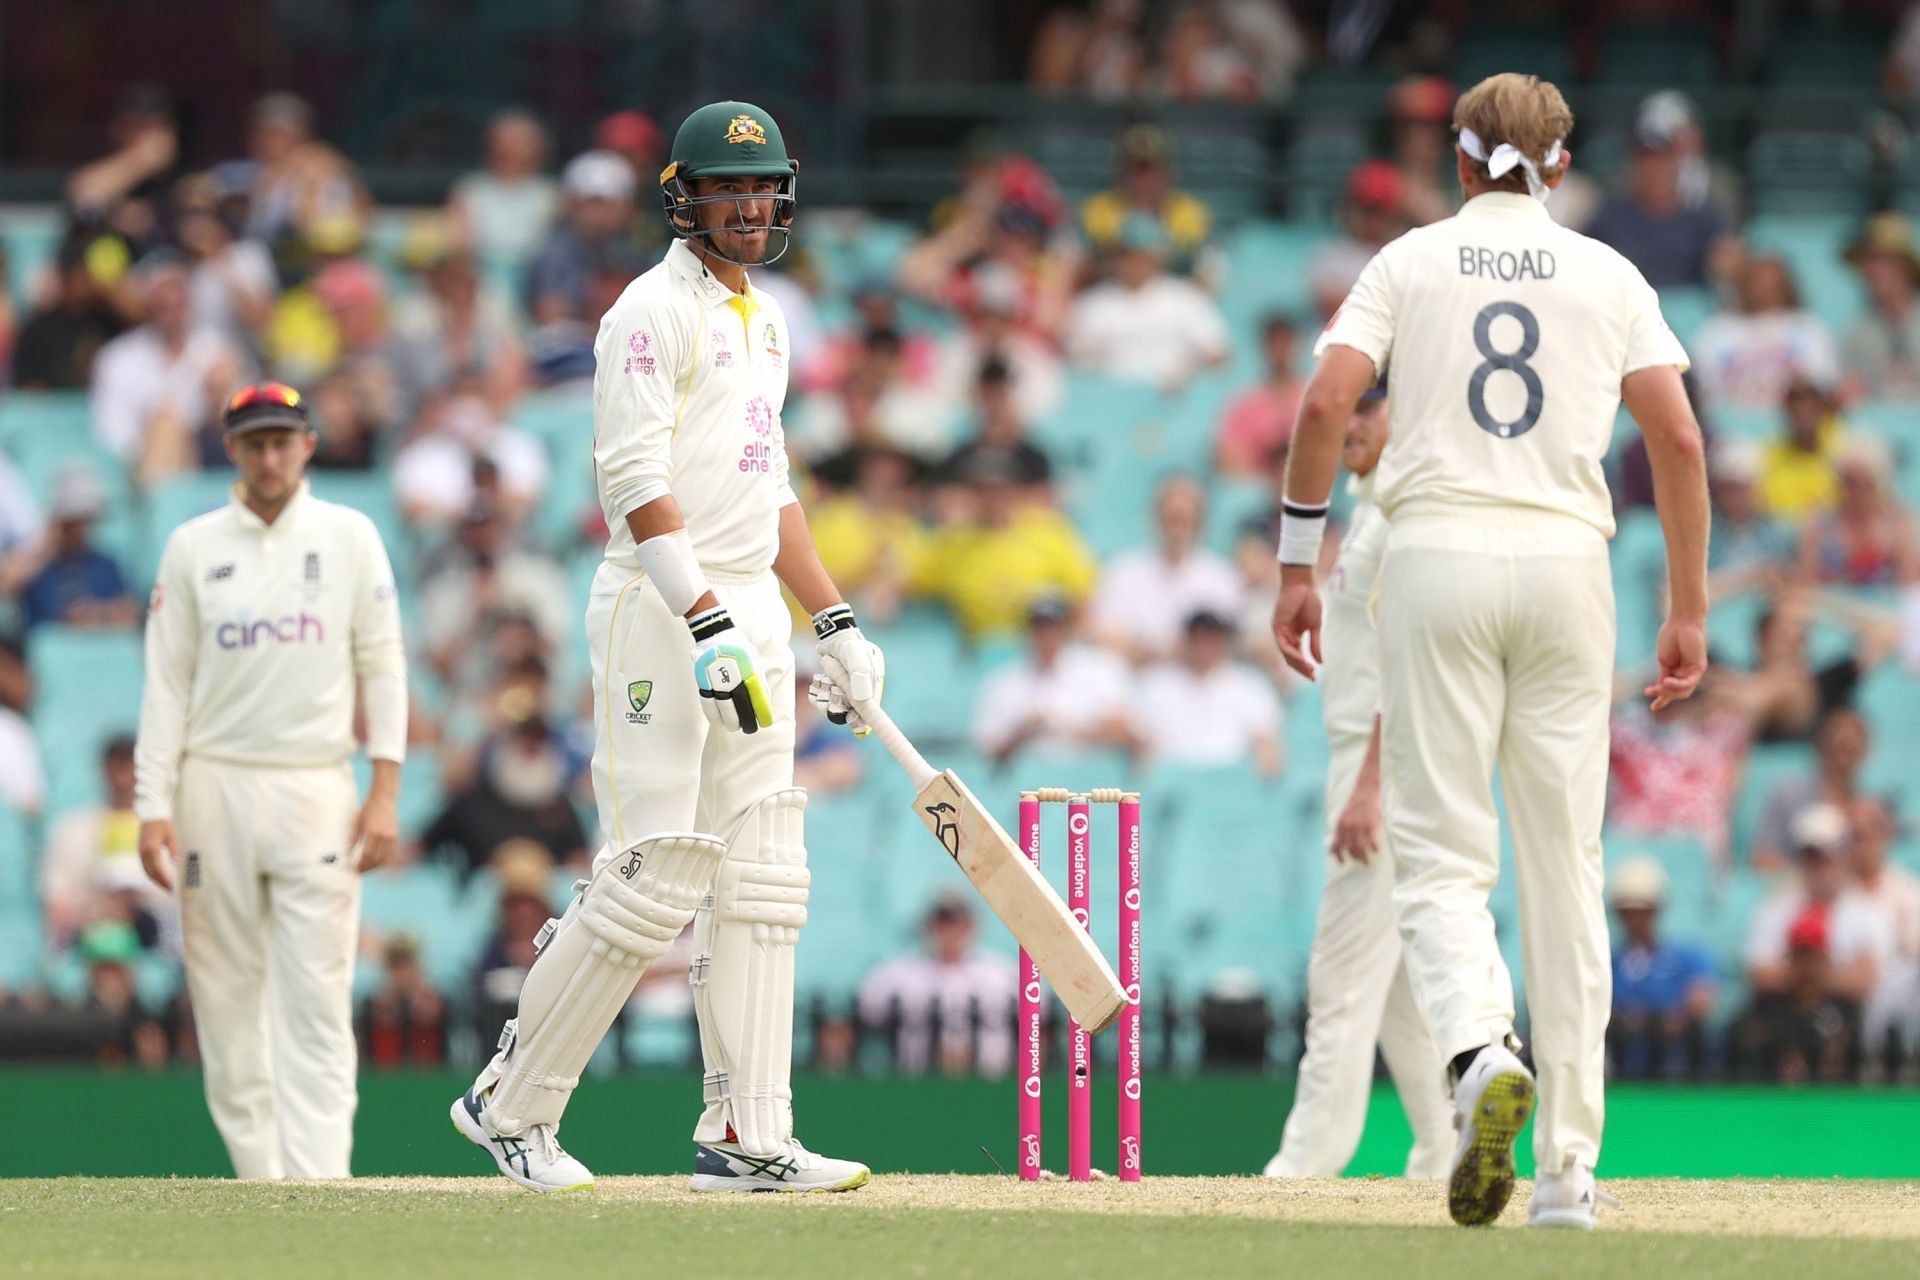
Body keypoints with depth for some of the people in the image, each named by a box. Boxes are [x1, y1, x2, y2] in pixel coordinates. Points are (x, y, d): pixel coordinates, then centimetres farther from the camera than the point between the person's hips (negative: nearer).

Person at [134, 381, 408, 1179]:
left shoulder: (350, 538, 7)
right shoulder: (193, 547, 7)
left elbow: (381, 665, 6)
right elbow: (166, 684, 6)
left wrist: (385, 790, -4)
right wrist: (154, 805, -3)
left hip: (316, 789, -1)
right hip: (216, 789, 1)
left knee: (316, 1002, -9)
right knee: (226, 996, 1)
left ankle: (318, 1185, -15)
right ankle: (259, 1180, 8)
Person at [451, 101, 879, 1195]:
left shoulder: (763, 322, 20)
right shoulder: (655, 313, -9)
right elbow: (637, 484, -18)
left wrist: (834, 620, 19)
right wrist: (708, 625, -26)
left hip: (749, 616, 9)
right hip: (661, 612, -9)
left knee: (763, 879, 2)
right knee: (658, 873, -12)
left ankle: (746, 1137, 1)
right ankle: (512, 1103, 0)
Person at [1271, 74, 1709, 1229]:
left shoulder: (1411, 262, 8)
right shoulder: (1609, 276, 11)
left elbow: (1325, 405, -4)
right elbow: (1680, 441, 2)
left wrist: (1298, 566, 1)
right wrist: (1689, 610, 6)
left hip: (1437, 560, -1)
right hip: (1567, 562, 1)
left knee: (1440, 855, -1)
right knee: (1564, 865, 6)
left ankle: (1482, 1053, -31)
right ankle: (1570, 1165, 5)